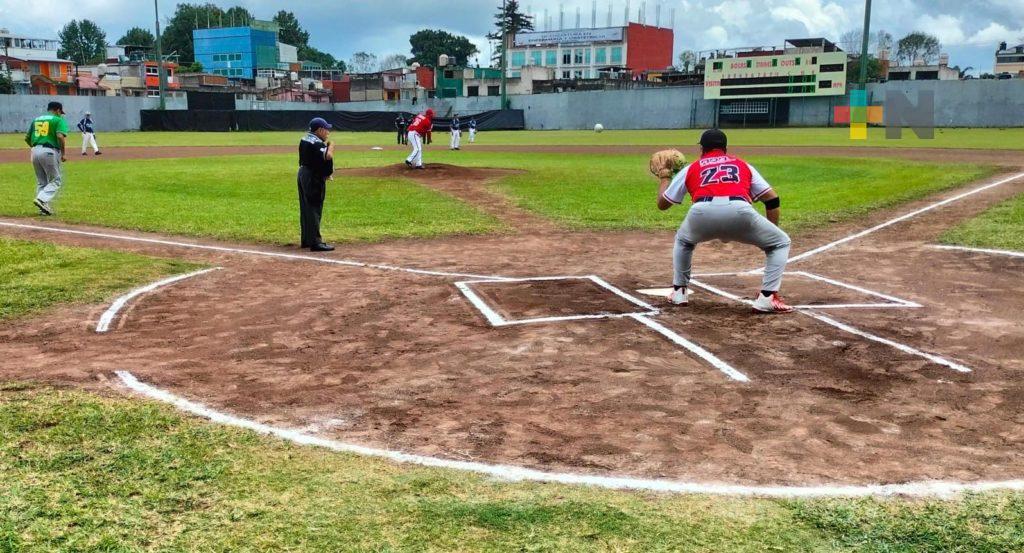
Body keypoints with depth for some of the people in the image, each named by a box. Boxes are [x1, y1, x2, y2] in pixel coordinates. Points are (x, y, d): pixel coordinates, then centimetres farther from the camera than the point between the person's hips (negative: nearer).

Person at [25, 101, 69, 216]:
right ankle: (42, 200, -19)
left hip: (35, 151, 6)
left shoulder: (36, 119, 20)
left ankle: (44, 208, 12)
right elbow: (60, 136, -16)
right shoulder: (58, 120, 0)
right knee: (55, 180, 2)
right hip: (50, 152, -6)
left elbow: (27, 138, 19)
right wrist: (64, 153, -11)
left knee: (41, 181, 15)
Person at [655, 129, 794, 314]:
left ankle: (678, 292, 31)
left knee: (682, 241, 36)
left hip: (701, 213, 1)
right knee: (781, 242, 21)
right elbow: (773, 199, 24)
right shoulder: (743, 165, 33)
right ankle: (767, 297, 5)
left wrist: (665, 177, 56)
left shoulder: (691, 168, 31)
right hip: (739, 211, -1)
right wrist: (771, 234, 34)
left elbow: (662, 203, 37)